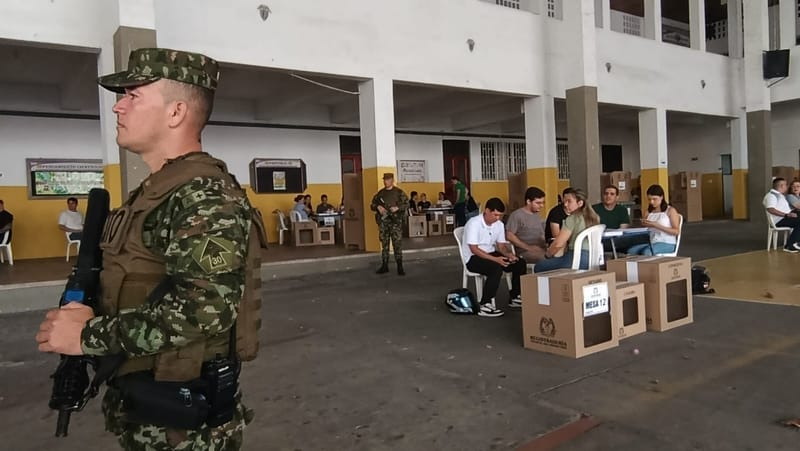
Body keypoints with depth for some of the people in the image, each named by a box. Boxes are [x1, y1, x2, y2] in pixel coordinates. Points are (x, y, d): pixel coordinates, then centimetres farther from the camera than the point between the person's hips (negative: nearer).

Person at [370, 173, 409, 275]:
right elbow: (372, 205, 16)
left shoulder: (399, 192, 0)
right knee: (384, 244, 9)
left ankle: (400, 267, -2)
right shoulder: (380, 193, 11)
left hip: (395, 221, -4)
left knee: (397, 243, -6)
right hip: (383, 221, 4)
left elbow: (406, 204, -1)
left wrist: (397, 208, -17)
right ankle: (384, 266, 17)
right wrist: (378, 207, -6)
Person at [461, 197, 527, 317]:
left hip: (491, 254, 8)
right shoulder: (474, 223, -20)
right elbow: (474, 249, -23)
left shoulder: (499, 224, 2)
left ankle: (514, 298, 7)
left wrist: (509, 254, -17)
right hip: (473, 258, -7)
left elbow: (501, 245, 7)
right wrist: (495, 259, -31)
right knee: (496, 269, -35)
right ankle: (484, 306, -28)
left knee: (520, 263, -7)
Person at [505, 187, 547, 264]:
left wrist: (546, 244, 4)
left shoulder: (537, 216, 22)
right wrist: (528, 247, -16)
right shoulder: (517, 215, -2)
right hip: (525, 252, -7)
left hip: (541, 250, 7)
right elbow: (509, 236, -10)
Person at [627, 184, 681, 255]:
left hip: (667, 244, -5)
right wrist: (644, 225, -4)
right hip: (651, 242, 5)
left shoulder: (670, 210, 1)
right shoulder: (649, 212, 16)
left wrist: (657, 226, -17)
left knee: (646, 252, -35)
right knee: (631, 251, -24)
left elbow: (676, 231, -8)